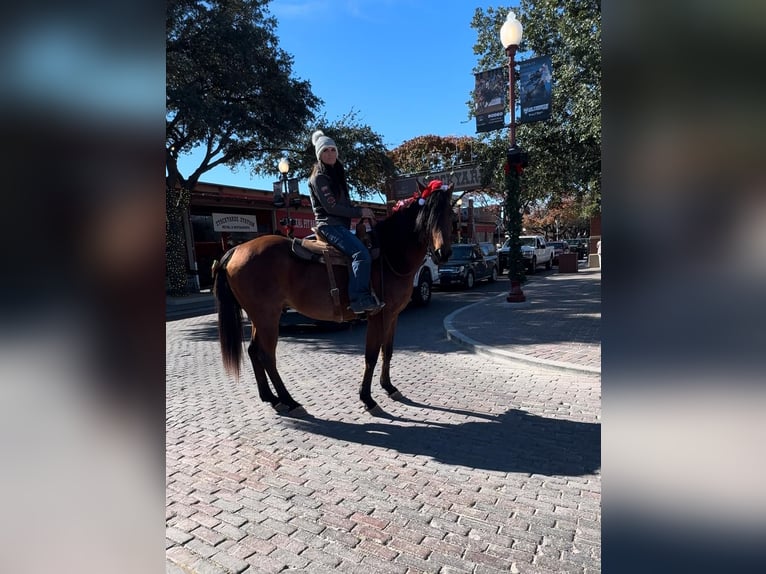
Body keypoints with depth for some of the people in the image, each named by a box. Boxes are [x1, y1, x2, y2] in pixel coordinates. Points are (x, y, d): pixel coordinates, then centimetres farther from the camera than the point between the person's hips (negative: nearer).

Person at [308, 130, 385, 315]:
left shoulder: (337, 174, 20)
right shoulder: (318, 178, -7)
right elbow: (331, 207, -15)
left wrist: (360, 211, 6)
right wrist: (359, 212, -13)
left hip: (341, 225, 10)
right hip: (329, 225, -10)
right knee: (361, 254, -28)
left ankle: (365, 295, 9)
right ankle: (359, 299, -30)